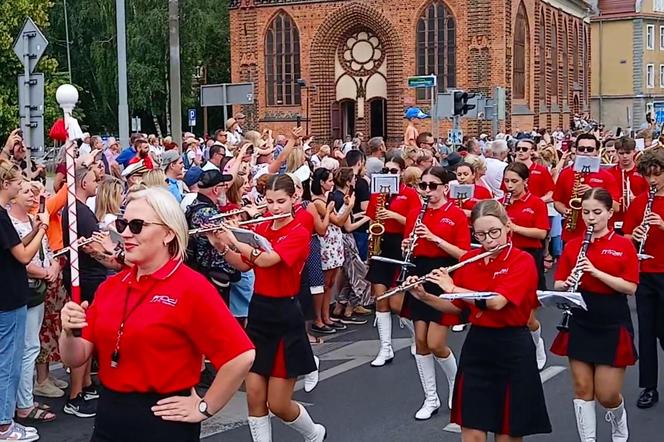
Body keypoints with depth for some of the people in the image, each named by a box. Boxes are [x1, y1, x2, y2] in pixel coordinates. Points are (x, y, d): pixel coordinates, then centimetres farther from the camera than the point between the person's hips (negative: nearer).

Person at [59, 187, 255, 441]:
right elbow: (76, 358, 6)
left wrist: (204, 408, -11)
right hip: (108, 417, 6)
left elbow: (240, 357, -18)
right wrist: (69, 333, -14)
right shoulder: (109, 287, 5)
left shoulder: (192, 287, -14)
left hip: (163, 420, -5)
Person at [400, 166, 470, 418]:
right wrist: (406, 247, -8)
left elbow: (463, 254, -13)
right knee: (420, 341, 6)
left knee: (435, 344, -6)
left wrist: (434, 237, -21)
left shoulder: (457, 215, -8)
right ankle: (431, 399, 18)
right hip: (419, 277, 5)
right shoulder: (415, 214, 7)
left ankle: (456, 386, 22)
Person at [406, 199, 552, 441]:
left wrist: (452, 287, -18)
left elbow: (496, 301, -25)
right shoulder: (468, 260, 4)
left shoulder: (523, 261, -11)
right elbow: (456, 307, 13)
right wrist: (424, 296, -2)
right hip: (475, 346, 4)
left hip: (512, 350, -4)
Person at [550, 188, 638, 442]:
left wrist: (595, 271, -21)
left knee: (607, 394, 1)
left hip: (612, 325, -3)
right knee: (582, 388, 4)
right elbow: (558, 284, 6)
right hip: (580, 322, 3)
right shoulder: (573, 245, 4)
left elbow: (630, 288, -12)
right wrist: (566, 285, -17)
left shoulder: (624, 246, -4)